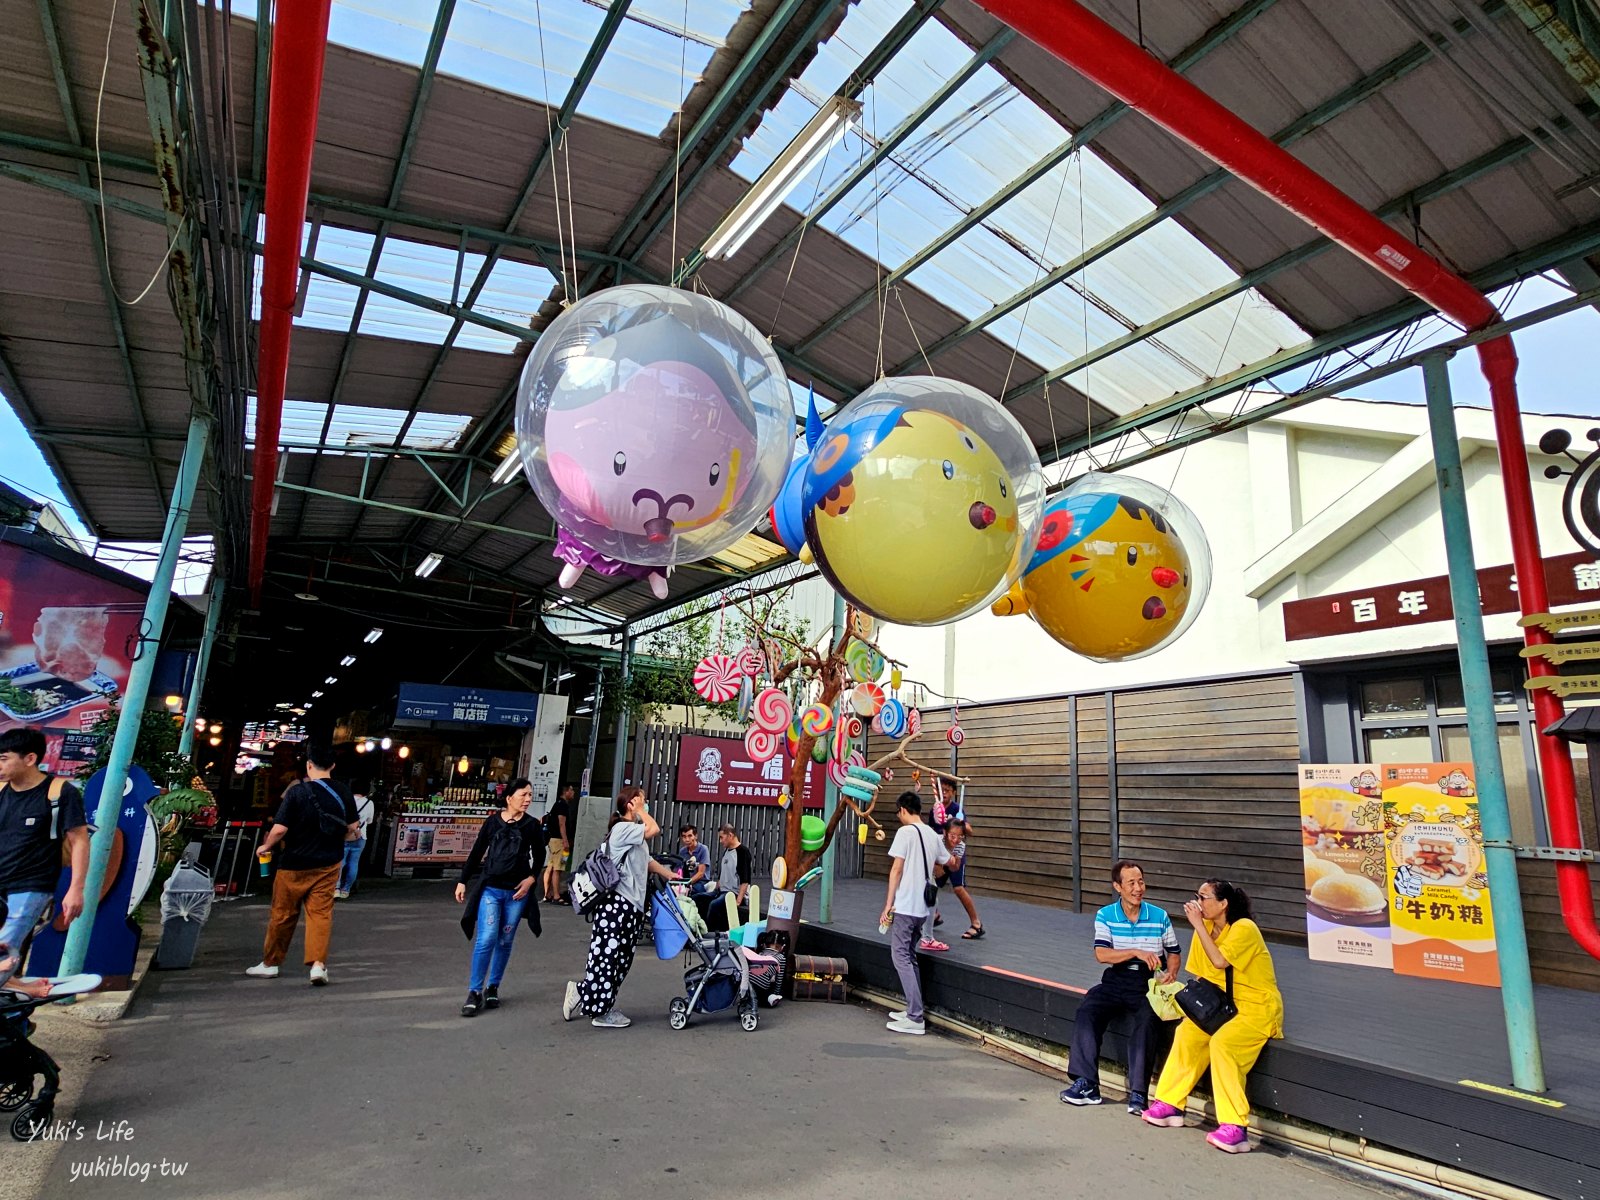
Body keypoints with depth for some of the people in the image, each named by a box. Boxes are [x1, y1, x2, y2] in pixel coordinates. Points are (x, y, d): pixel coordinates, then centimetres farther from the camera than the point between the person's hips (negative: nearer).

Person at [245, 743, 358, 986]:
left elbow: (279, 829, -17)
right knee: (321, 913, 4)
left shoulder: (297, 791, -15)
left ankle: (270, 963, 26)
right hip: (329, 864, 3)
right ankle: (318, 964, -5)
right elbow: (352, 827, 4)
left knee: (283, 914, 12)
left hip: (295, 864, -3)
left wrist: (266, 846, 2)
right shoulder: (344, 792, -2)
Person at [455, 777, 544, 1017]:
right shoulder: (492, 822, -1)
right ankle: (474, 992, 0)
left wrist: (531, 878, -4)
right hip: (490, 889, -1)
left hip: (516, 892, 1)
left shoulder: (532, 826, 0)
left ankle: (492, 988, 24)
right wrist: (463, 881, 7)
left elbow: (539, 857, 10)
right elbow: (476, 853, 6)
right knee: (486, 939, -10)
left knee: (505, 942, 9)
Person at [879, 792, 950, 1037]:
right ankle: (913, 1011, 20)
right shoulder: (933, 835, 10)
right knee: (909, 956, 17)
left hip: (905, 906, -8)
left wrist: (888, 905, -11)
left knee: (901, 956, -3)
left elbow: (896, 869, -14)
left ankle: (915, 1019, -5)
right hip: (923, 907, 8)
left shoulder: (905, 832, -11)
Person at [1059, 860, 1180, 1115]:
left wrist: (1171, 973, -8)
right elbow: (1101, 954, -9)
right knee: (1086, 1012, -22)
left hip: (1147, 984, -1)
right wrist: (1137, 952, -21)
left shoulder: (1160, 917, 5)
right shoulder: (1105, 916, 2)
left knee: (1146, 1022, -30)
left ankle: (1137, 1094, -23)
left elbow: (1173, 952, 14)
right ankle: (1086, 1084, -18)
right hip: (1115, 981, 1)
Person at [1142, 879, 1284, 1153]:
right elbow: (1202, 978, 8)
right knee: (1187, 1032, -6)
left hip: (1260, 1009, -8)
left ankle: (1236, 1127, -23)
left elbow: (1219, 961, -32)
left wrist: (1197, 925, -26)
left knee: (1221, 1042, -28)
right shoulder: (1206, 927, 4)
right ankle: (1171, 1104, 5)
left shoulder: (1244, 928, -18)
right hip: (1227, 1006, 8)